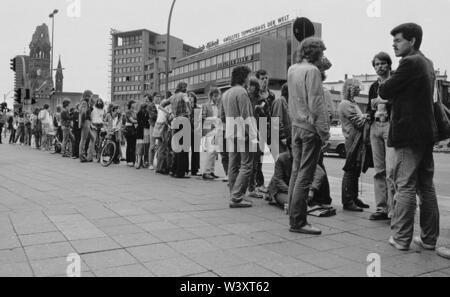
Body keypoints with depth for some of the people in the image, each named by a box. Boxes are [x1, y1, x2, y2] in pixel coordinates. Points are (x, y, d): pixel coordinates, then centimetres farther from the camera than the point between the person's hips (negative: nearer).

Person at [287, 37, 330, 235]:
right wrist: (324, 131, -13)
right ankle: (298, 222, 0)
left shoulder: (292, 70, 11)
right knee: (305, 176, -4)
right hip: (310, 128, -8)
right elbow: (316, 104, -16)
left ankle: (294, 216, 20)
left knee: (296, 172, 13)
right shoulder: (312, 71, -12)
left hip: (296, 126, 8)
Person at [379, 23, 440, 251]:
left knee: (405, 187, -3)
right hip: (427, 132, 9)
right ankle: (429, 239, 19)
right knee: (426, 188, 12)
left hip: (408, 133, -9)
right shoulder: (427, 64, 17)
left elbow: (384, 92, -14)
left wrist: (385, 85, 7)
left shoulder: (410, 63, -13)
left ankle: (401, 238, 4)